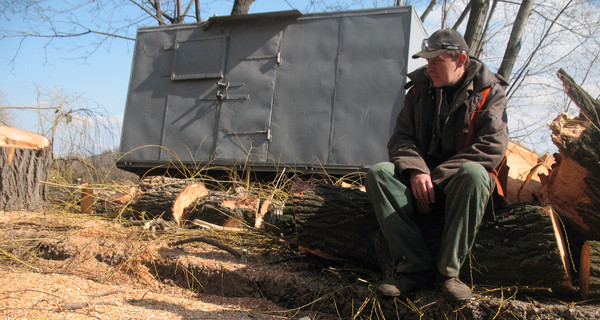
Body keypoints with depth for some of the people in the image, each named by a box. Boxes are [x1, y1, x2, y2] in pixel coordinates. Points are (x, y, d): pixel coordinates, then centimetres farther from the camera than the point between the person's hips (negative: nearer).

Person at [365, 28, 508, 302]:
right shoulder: (419, 89, 10)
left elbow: (493, 147, -13)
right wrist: (416, 171, -20)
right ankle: (416, 268, -28)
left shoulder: (489, 92, -1)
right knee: (378, 174, -24)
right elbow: (400, 138, 3)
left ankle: (448, 271, -27)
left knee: (473, 173, -38)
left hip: (457, 182, -3)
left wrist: (437, 177, -20)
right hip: (421, 178, 4)